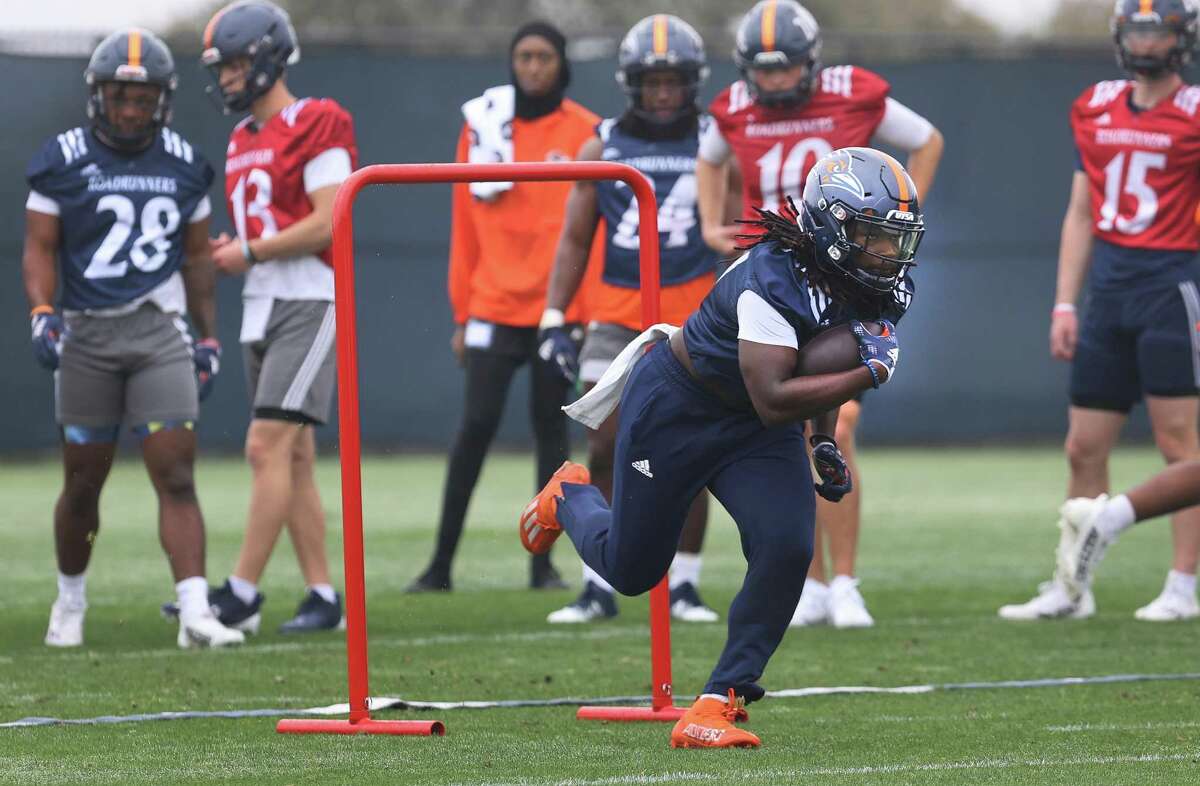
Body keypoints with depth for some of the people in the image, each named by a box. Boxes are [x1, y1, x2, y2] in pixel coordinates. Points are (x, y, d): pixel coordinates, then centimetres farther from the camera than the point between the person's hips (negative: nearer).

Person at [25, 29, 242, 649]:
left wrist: (210, 339, 15)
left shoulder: (183, 165, 7)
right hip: (86, 335, -1)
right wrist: (42, 314, -17)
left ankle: (195, 613, -15)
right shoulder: (63, 161, -1)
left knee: (176, 475, -10)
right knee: (83, 484, 7)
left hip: (159, 332, 1)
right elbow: (39, 249, -1)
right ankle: (70, 601, 28)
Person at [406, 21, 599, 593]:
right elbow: (466, 226, 9)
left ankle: (544, 561, 11)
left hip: (560, 305, 0)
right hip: (494, 305, 1)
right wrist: (462, 315, 7)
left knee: (551, 426, 4)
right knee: (476, 425, -6)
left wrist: (594, 313, -4)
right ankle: (441, 563, -3)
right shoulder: (482, 124, 5)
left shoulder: (586, 133, 0)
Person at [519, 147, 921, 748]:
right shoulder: (773, 281, -35)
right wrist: (869, 374, -39)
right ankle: (570, 497, 46)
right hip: (677, 405, -6)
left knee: (786, 549, -19)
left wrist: (824, 441, 4)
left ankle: (717, 707, -9)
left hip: (756, 430, 6)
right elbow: (772, 399, -40)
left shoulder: (879, 291, -10)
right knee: (630, 568, 10)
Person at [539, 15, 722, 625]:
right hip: (617, 316, 1)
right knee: (603, 450, -4)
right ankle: (598, 588, 2)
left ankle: (683, 587, 8)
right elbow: (575, 240, 11)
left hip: (694, 315, -1)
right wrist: (554, 319, 4)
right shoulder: (603, 148, 7)